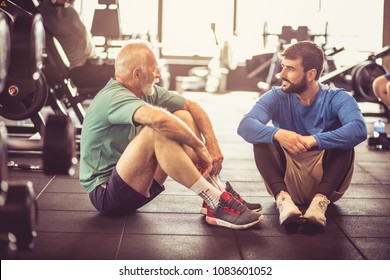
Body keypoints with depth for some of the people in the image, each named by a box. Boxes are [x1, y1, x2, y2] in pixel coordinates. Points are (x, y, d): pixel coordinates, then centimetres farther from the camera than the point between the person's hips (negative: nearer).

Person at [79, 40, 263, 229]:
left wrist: (212, 143, -8)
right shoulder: (113, 97, -22)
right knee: (157, 130, -31)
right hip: (105, 194, -9)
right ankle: (216, 203, -30)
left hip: (138, 185, 9)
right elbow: (157, 118, -41)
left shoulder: (147, 92, 4)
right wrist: (199, 147, -29)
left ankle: (218, 191, -7)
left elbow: (192, 106, 8)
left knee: (183, 118, 0)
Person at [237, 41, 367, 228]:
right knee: (263, 137, -20)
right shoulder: (277, 97, -4)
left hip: (326, 180, -1)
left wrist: (314, 140, -43)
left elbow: (359, 129, -31)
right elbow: (245, 126, -22)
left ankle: (321, 201, -35)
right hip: (287, 181, 2)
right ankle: (283, 199, -35)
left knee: (343, 139, -25)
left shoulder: (336, 98, -9)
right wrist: (277, 134, -42)